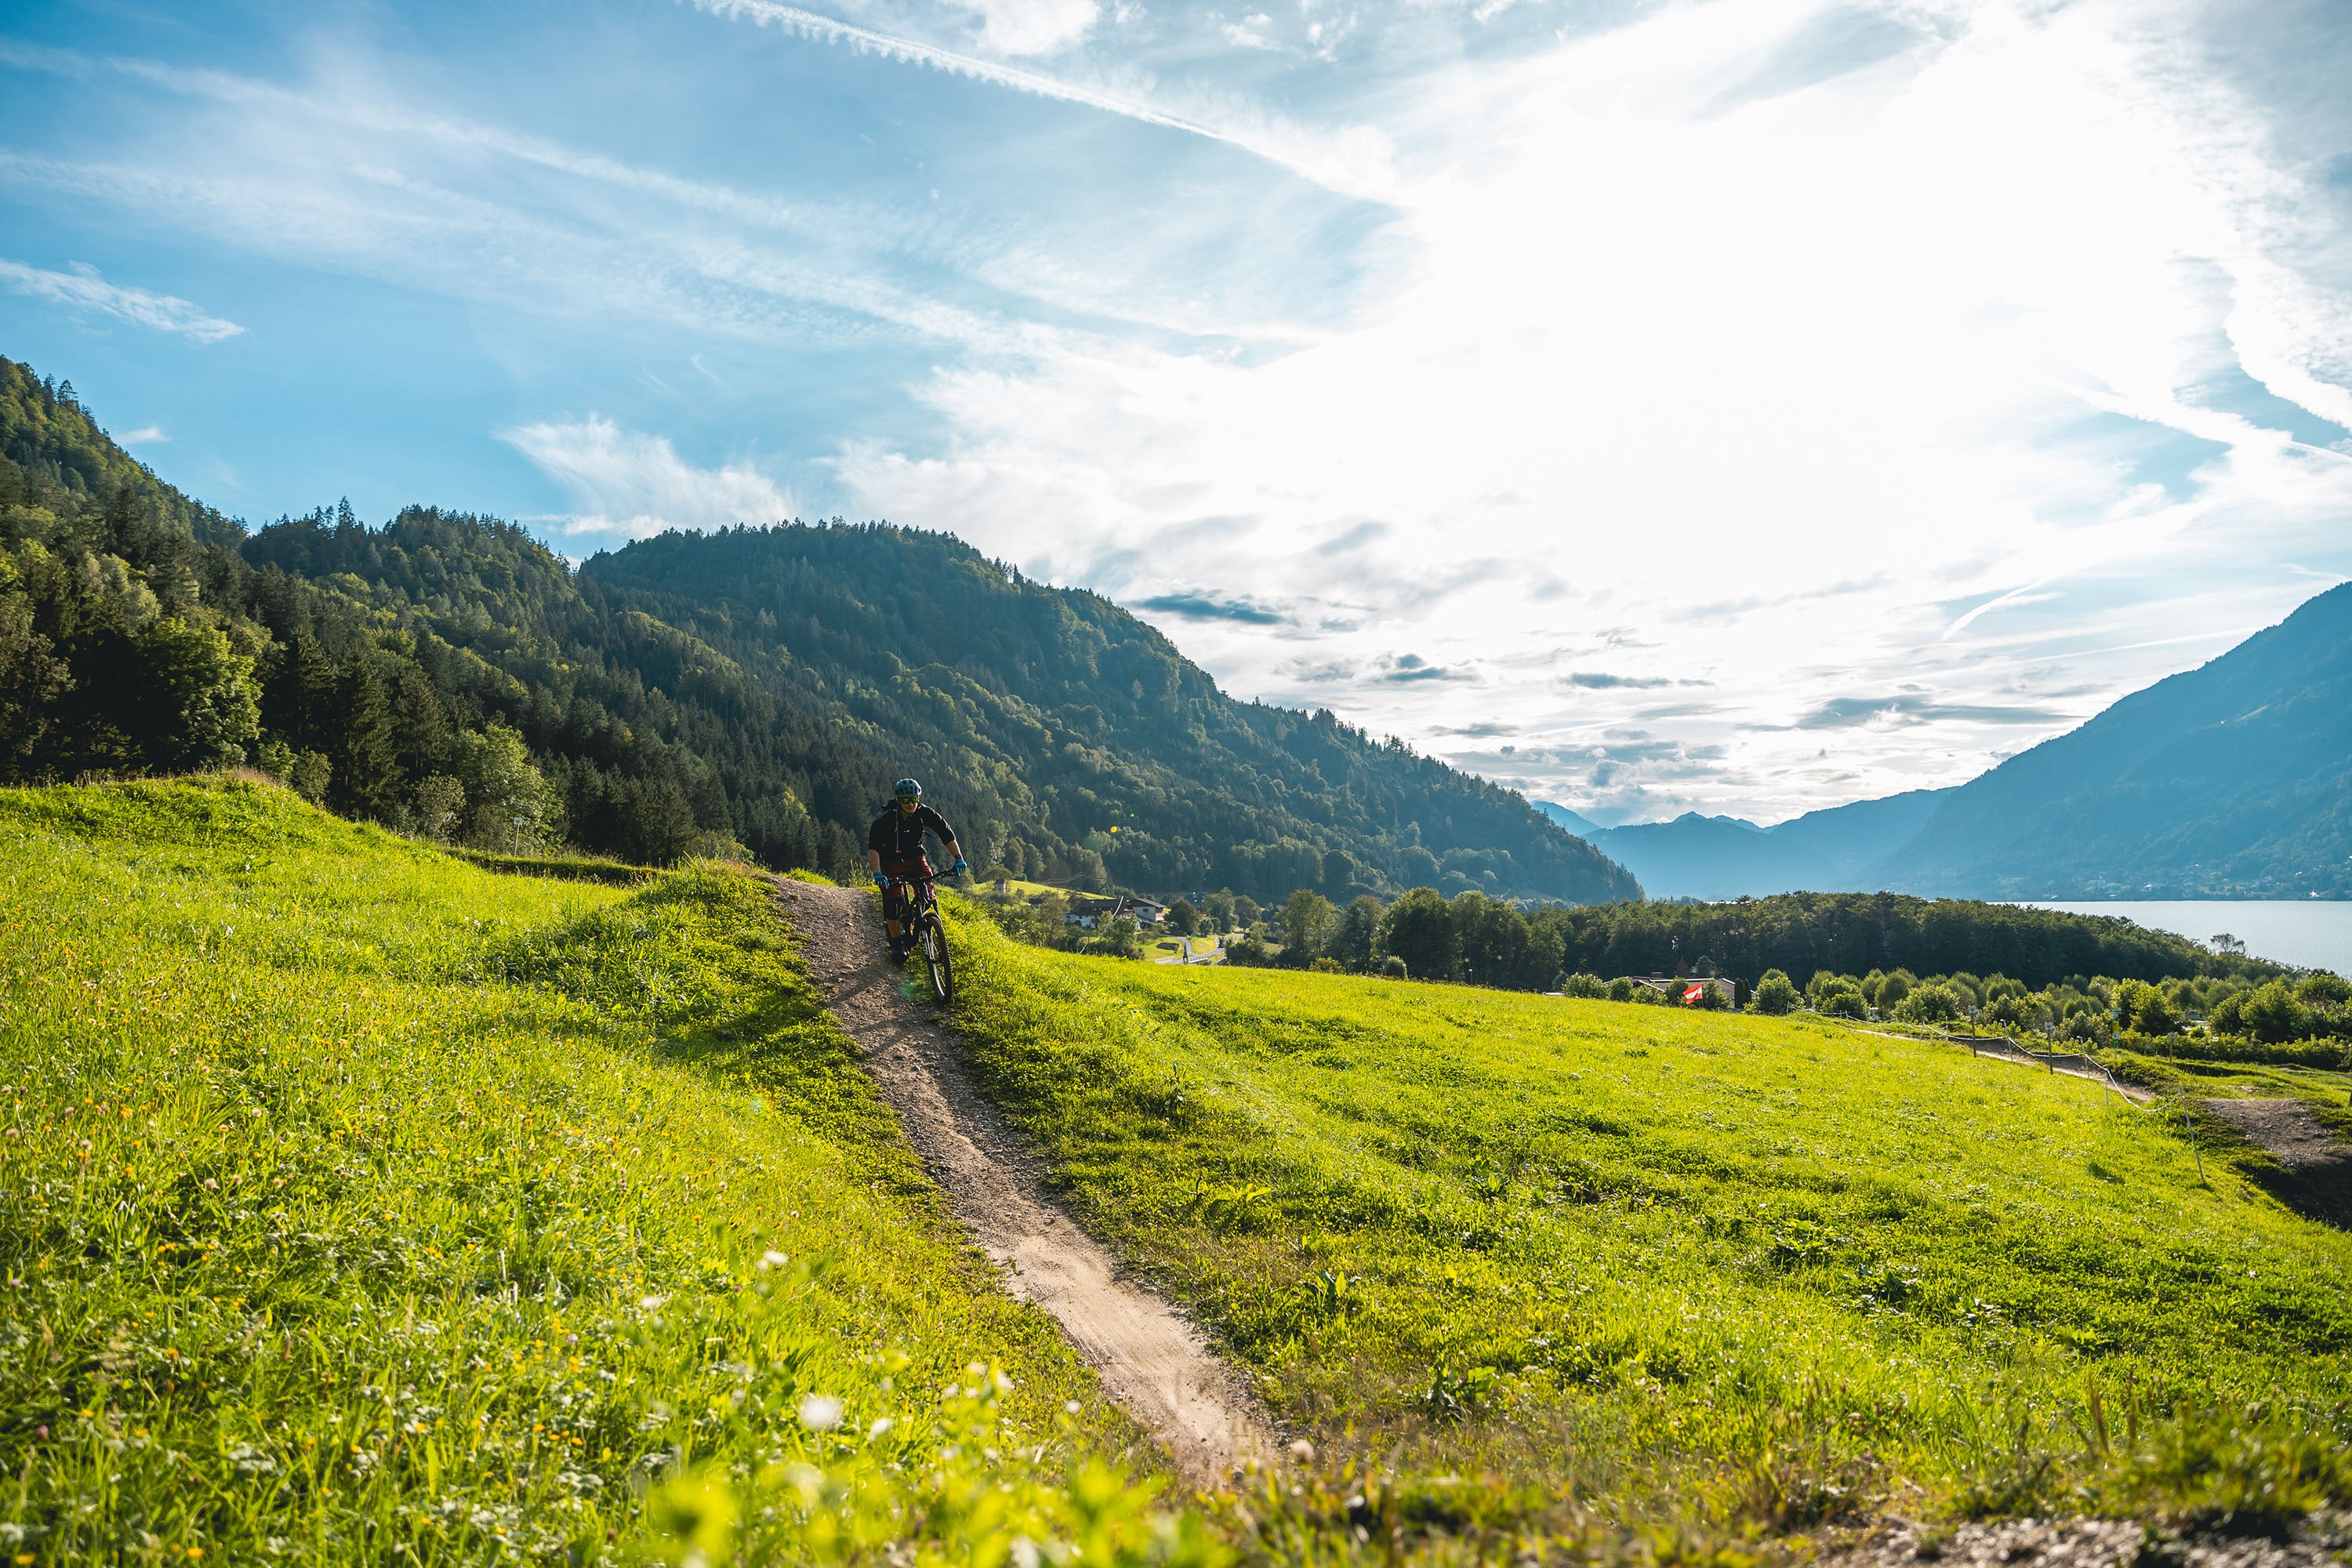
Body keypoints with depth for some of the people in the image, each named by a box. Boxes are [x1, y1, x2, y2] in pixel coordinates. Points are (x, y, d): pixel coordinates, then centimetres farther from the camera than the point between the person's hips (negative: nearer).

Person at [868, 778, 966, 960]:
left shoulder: (925, 813, -18)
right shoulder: (886, 820, -26)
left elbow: (947, 835, -16)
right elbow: (873, 848, -33)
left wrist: (959, 859, -30)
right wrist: (877, 873, -49)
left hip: (915, 858, 2)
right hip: (891, 861, -2)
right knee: (893, 902, -14)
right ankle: (896, 943, 4)